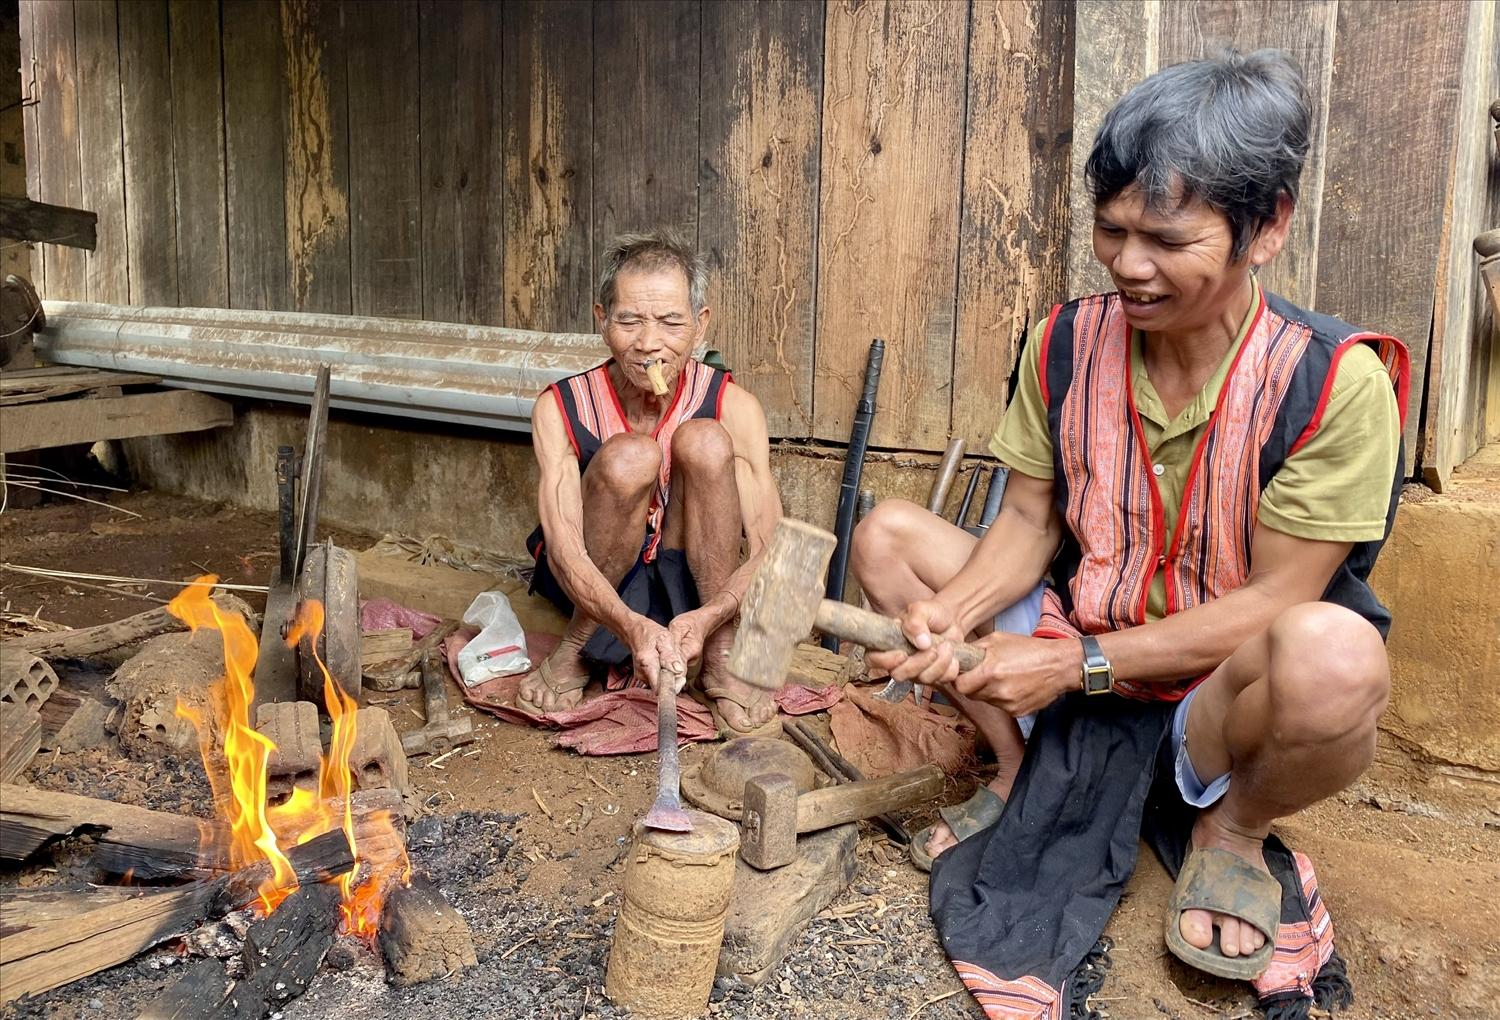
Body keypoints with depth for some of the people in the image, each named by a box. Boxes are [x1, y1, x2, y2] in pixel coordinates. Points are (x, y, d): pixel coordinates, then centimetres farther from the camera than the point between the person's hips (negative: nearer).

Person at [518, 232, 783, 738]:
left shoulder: (733, 406, -17)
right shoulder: (559, 408, -19)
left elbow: (769, 550, -22)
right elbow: (563, 551, -29)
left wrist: (707, 618, -41)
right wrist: (633, 627, -47)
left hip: (692, 588, 1)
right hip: (596, 586, -1)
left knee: (704, 442, -26)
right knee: (629, 456, -31)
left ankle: (721, 656, -17)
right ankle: (577, 647, -10)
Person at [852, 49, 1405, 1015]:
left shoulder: (1336, 384, -20)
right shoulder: (1069, 341, -7)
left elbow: (1271, 601, -20)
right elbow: (1031, 522, -2)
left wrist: (1078, 663, -23)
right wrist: (950, 614, -21)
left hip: (1218, 690, -4)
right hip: (1074, 658, 4)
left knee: (1335, 656, -39)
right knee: (888, 534, -7)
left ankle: (1233, 830, -3)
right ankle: (1024, 773, 3)